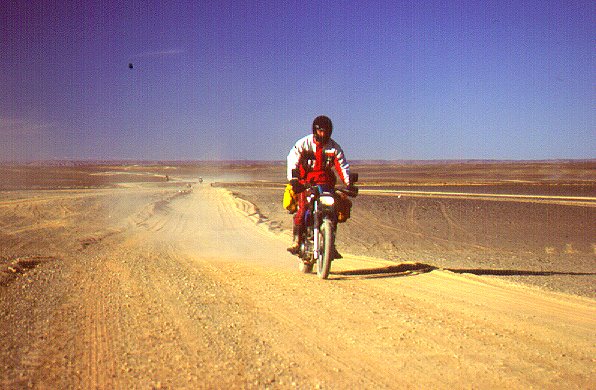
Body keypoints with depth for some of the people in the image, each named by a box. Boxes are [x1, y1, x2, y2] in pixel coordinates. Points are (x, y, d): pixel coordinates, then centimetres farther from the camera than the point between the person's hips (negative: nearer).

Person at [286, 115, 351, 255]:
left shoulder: (334, 147, 0)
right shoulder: (303, 143, -7)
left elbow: (343, 166, 1)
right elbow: (292, 160, -15)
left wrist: (349, 184, -12)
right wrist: (293, 180, -29)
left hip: (325, 182, 3)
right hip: (305, 182, -2)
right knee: (302, 208, -19)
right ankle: (296, 240, -12)